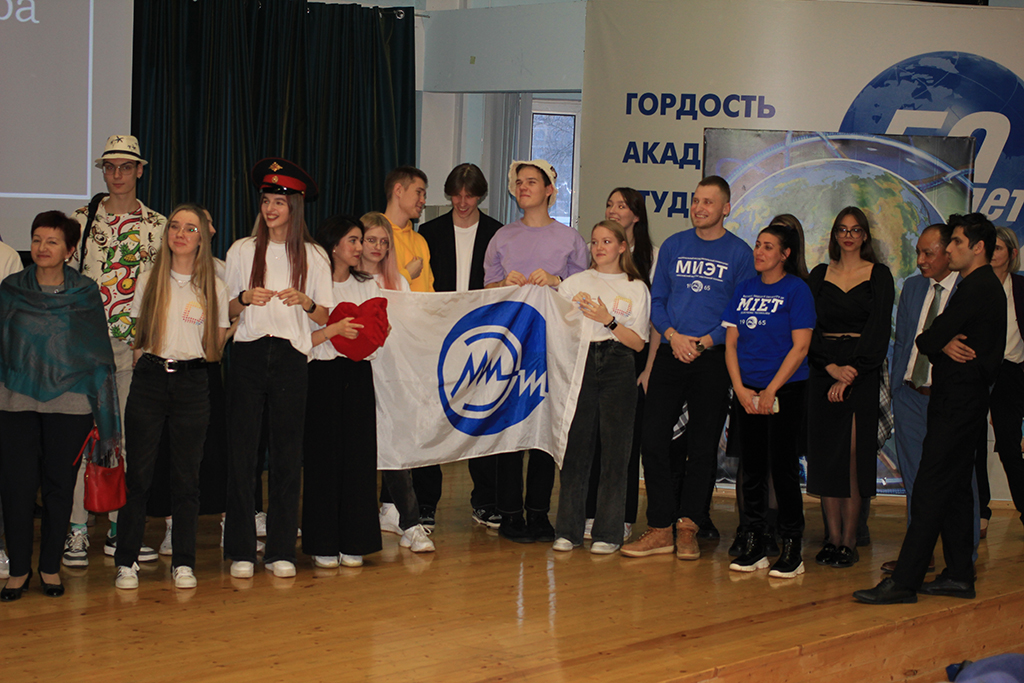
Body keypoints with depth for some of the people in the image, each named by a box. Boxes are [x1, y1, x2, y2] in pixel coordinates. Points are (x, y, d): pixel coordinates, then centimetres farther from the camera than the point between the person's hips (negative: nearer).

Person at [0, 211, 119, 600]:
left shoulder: (85, 294, 3)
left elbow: (98, 354, 5)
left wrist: (105, 418, 2)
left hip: (69, 404, 0)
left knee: (60, 485, 4)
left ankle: (50, 567, 18)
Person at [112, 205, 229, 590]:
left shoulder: (214, 287, 5)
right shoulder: (149, 281, 8)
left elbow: (216, 348, 9)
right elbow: (137, 335, 14)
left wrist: (189, 358, 1)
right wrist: (147, 361, 4)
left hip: (192, 383, 0)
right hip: (149, 380, 1)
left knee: (186, 476, 2)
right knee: (138, 473, -1)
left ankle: (183, 562, 10)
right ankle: (127, 561, 6)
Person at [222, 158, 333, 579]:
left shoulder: (313, 256, 8)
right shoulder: (242, 251, 10)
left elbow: (324, 318, 7)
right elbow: (225, 310, 11)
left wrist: (304, 301, -13)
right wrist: (246, 298, -10)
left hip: (292, 357, 0)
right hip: (248, 354, 0)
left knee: (287, 453, 2)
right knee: (242, 450, -2)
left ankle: (281, 550, 9)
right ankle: (241, 550, 5)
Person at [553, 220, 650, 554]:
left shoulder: (636, 288, 10)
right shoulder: (575, 282, 14)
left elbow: (638, 342, 2)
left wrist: (608, 320, -10)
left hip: (618, 367, -1)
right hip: (581, 364, 1)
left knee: (615, 448, -3)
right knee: (576, 445, -2)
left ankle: (608, 533, 3)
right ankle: (568, 530, 5)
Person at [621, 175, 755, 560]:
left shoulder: (739, 253, 1)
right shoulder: (673, 246, 11)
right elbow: (657, 300, 11)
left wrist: (705, 342, -12)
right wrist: (672, 335, -7)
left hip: (713, 358, -2)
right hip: (671, 353, 3)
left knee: (703, 446, 2)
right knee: (653, 438, -4)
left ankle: (687, 527, 12)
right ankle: (660, 529, 2)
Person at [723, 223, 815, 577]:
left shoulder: (796, 289, -4)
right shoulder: (745, 289, 11)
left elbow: (800, 347, -9)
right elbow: (731, 341, 9)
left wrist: (770, 391, -12)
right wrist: (740, 388, -3)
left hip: (785, 391, -5)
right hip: (747, 392, 5)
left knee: (783, 468, -4)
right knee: (752, 469, 7)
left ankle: (791, 549, 3)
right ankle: (755, 546, 15)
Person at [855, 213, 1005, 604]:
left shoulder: (975, 289, -16)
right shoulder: (986, 286, 18)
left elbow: (928, 340, -17)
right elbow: (934, 339, 13)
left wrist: (940, 344, 3)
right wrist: (945, 345, -7)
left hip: (958, 400, -11)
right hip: (967, 397, 11)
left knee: (931, 489, -10)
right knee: (955, 488, 13)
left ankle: (904, 581, -10)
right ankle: (959, 575, 18)